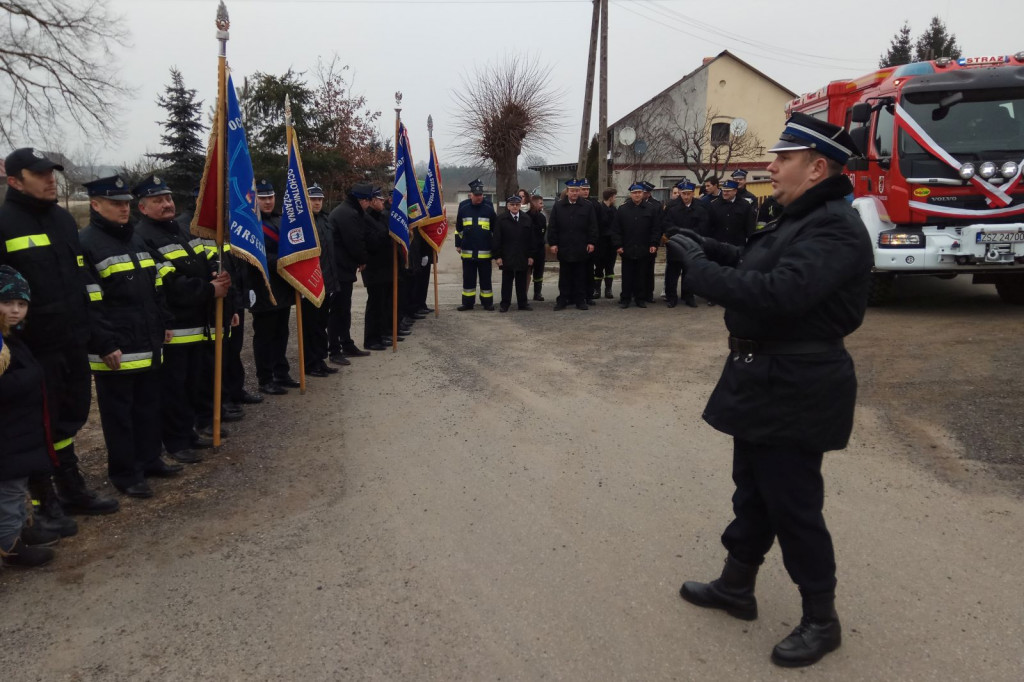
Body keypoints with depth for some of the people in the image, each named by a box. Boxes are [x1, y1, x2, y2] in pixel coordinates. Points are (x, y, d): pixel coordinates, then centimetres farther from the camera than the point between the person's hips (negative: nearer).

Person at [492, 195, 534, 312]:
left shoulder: (527, 219, 6)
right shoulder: (501, 219, -1)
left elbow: (530, 240, 8)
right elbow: (497, 240, -3)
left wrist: (530, 255, 3)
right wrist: (497, 256, -9)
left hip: (522, 257, 2)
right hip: (507, 257, -2)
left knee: (522, 281, 9)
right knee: (507, 281, 5)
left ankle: (523, 303, 17)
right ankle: (505, 304, 11)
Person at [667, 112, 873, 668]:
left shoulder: (834, 228, -22)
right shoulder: (798, 219, 13)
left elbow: (778, 292, -33)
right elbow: (756, 264, 19)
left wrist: (699, 270, -25)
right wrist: (708, 249, 4)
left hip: (794, 391, -10)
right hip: (762, 381, 10)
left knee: (792, 505, 2)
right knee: (752, 490, 21)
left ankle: (821, 621, 21)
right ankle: (736, 586, 38)